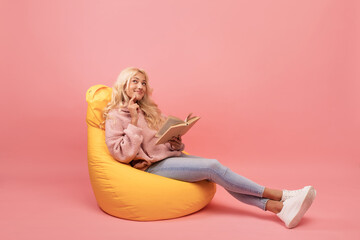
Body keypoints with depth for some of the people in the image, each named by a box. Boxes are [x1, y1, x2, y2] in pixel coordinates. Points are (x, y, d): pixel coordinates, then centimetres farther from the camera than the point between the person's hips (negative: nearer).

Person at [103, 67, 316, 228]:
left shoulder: (149, 110, 19)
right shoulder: (115, 116, -2)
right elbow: (122, 154, -14)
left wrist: (176, 138, -3)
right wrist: (134, 122, -16)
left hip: (171, 156, 7)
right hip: (153, 166, -7)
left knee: (214, 169, -19)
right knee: (212, 167, -23)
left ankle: (280, 209, -31)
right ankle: (280, 195, -20)